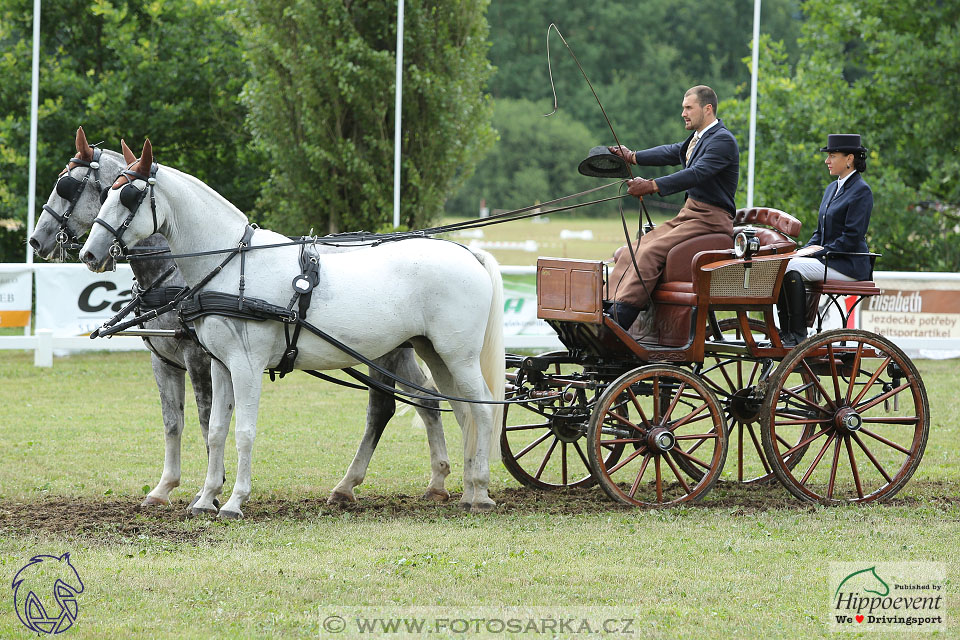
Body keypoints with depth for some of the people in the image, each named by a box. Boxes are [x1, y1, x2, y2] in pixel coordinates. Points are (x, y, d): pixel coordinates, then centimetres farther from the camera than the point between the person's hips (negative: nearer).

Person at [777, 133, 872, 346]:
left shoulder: (861, 191, -10)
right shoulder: (832, 188, 19)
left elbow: (852, 238, -16)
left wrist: (819, 252, -17)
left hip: (849, 265, -9)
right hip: (827, 259, 9)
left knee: (792, 268, -26)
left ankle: (798, 335, -25)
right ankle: (785, 332, -16)